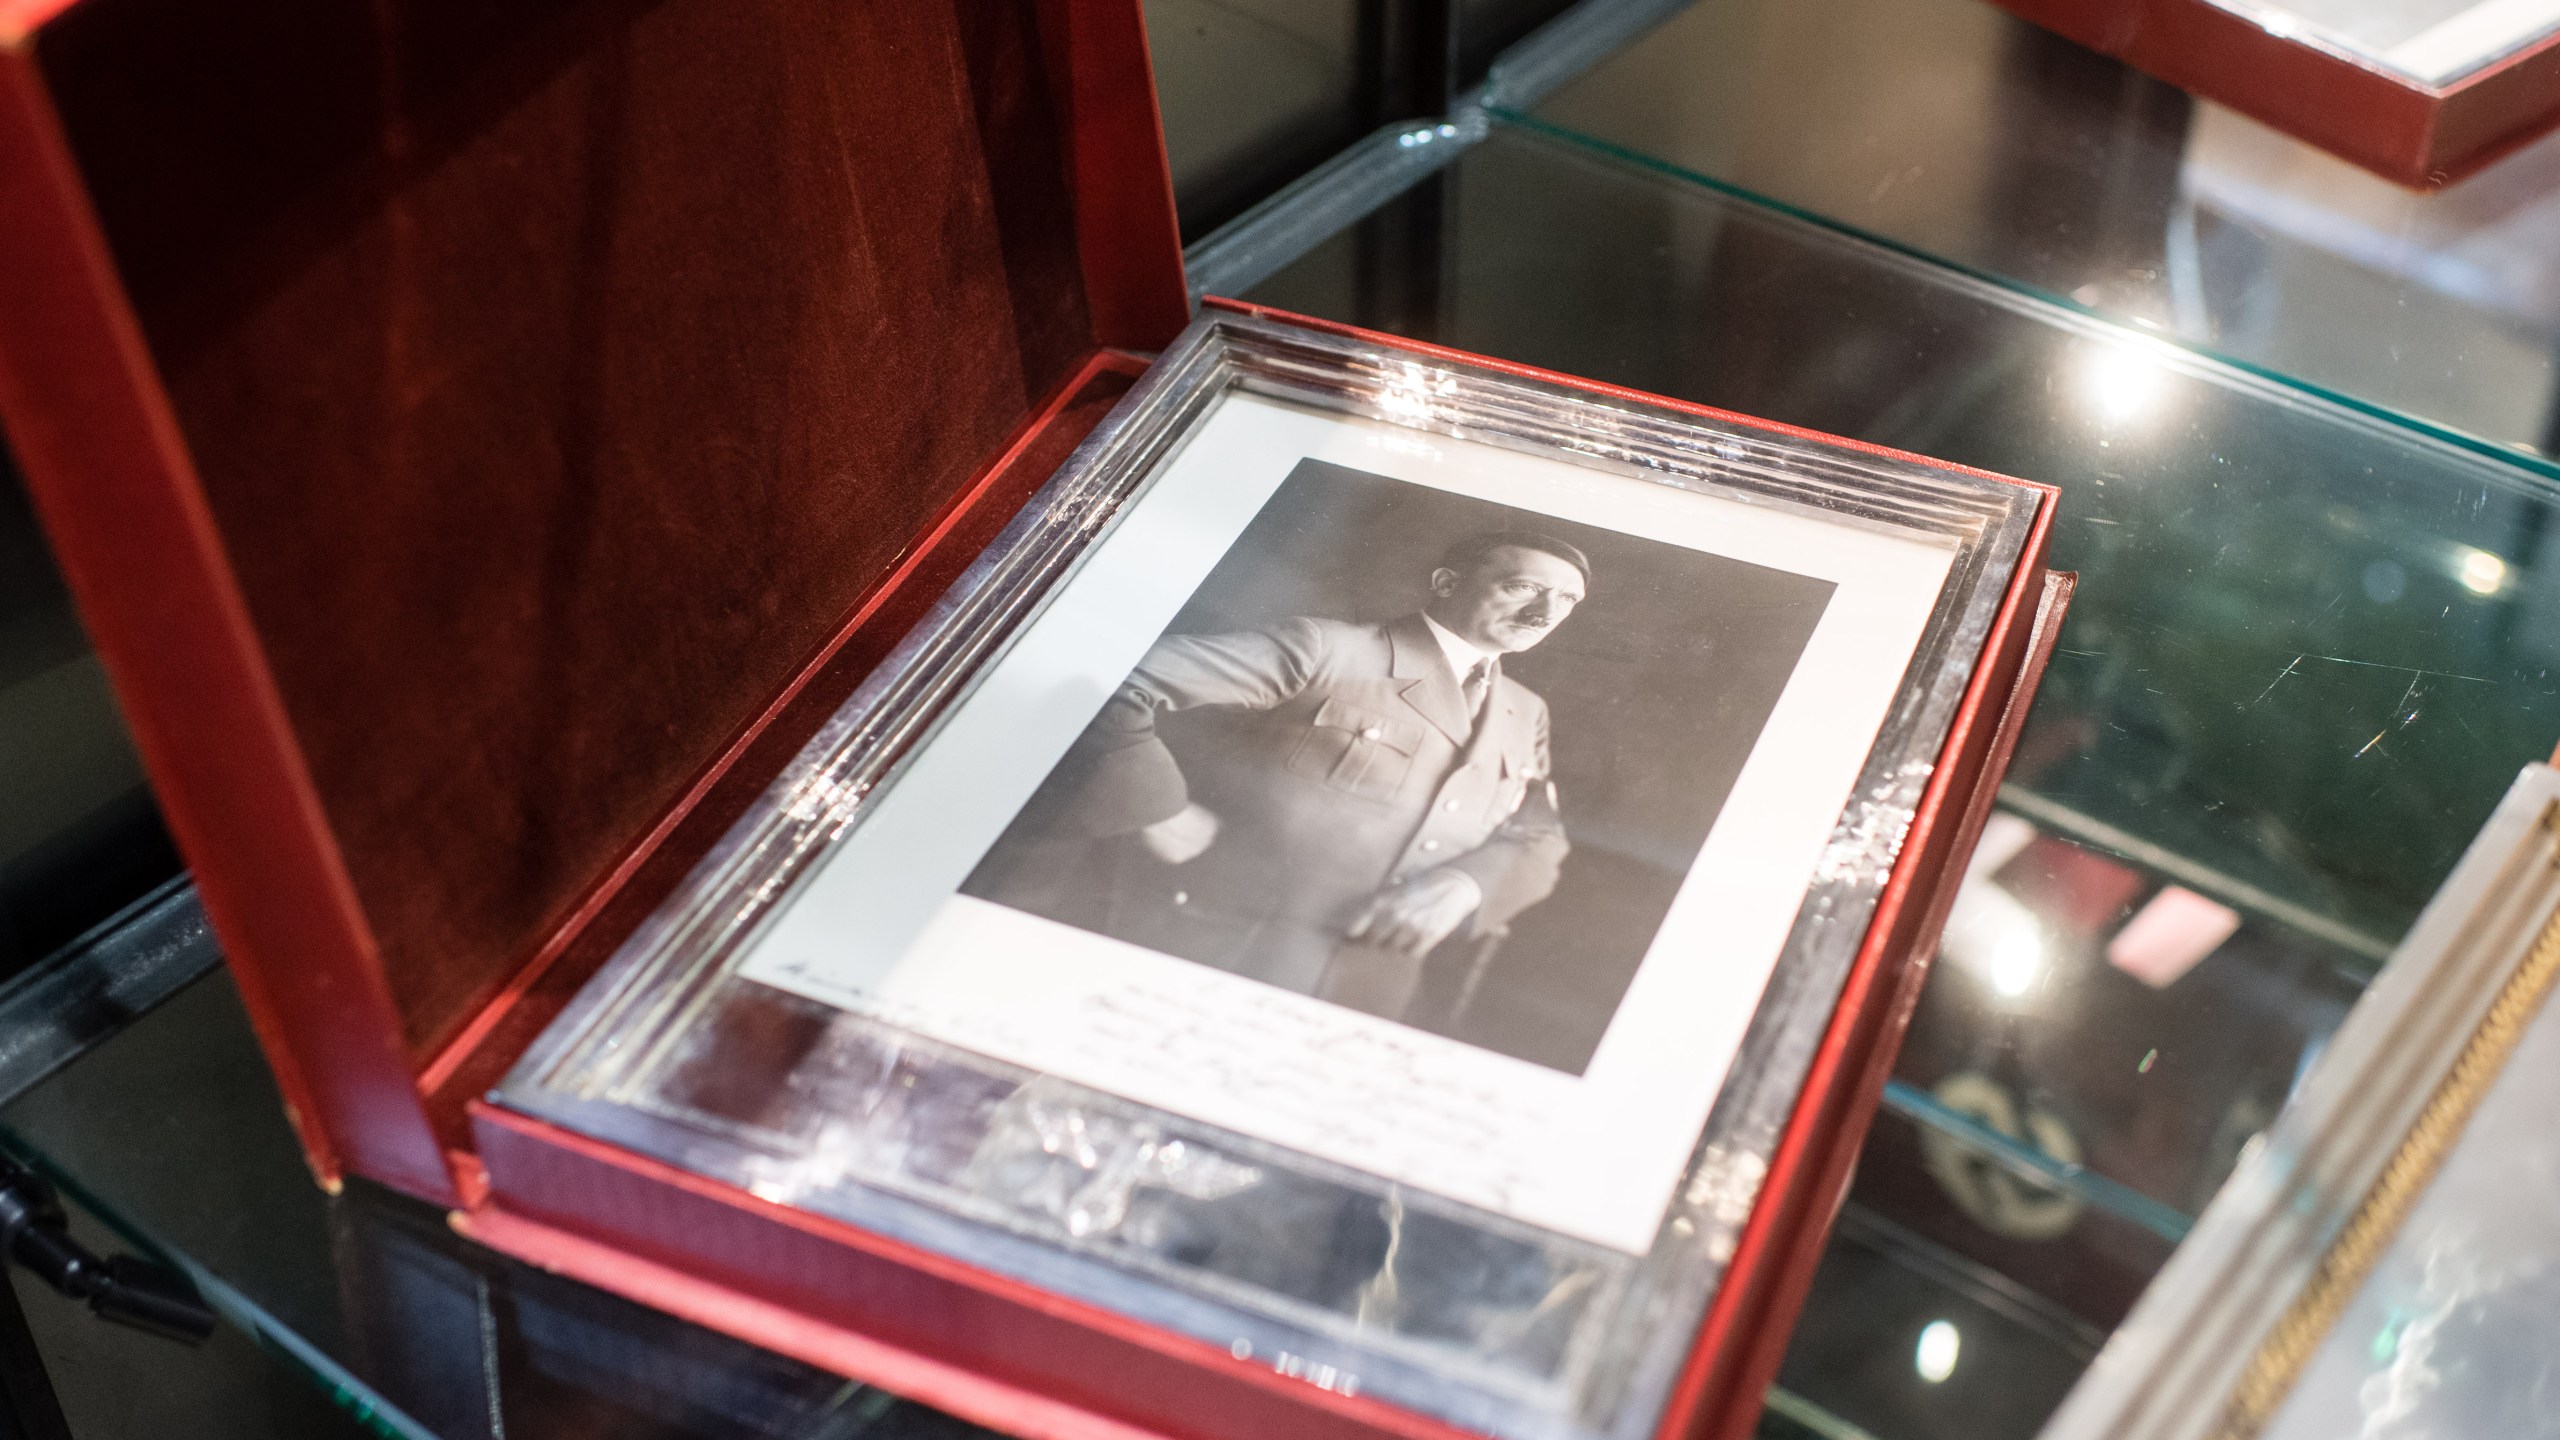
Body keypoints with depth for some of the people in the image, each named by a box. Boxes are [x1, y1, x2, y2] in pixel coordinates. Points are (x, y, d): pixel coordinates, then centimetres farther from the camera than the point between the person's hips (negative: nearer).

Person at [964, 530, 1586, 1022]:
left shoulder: (1524, 715, 19)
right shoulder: (1326, 650, -5)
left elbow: (1539, 840, 12)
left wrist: (1464, 886, -8)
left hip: (1352, 1002, 6)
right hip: (1196, 945, -5)